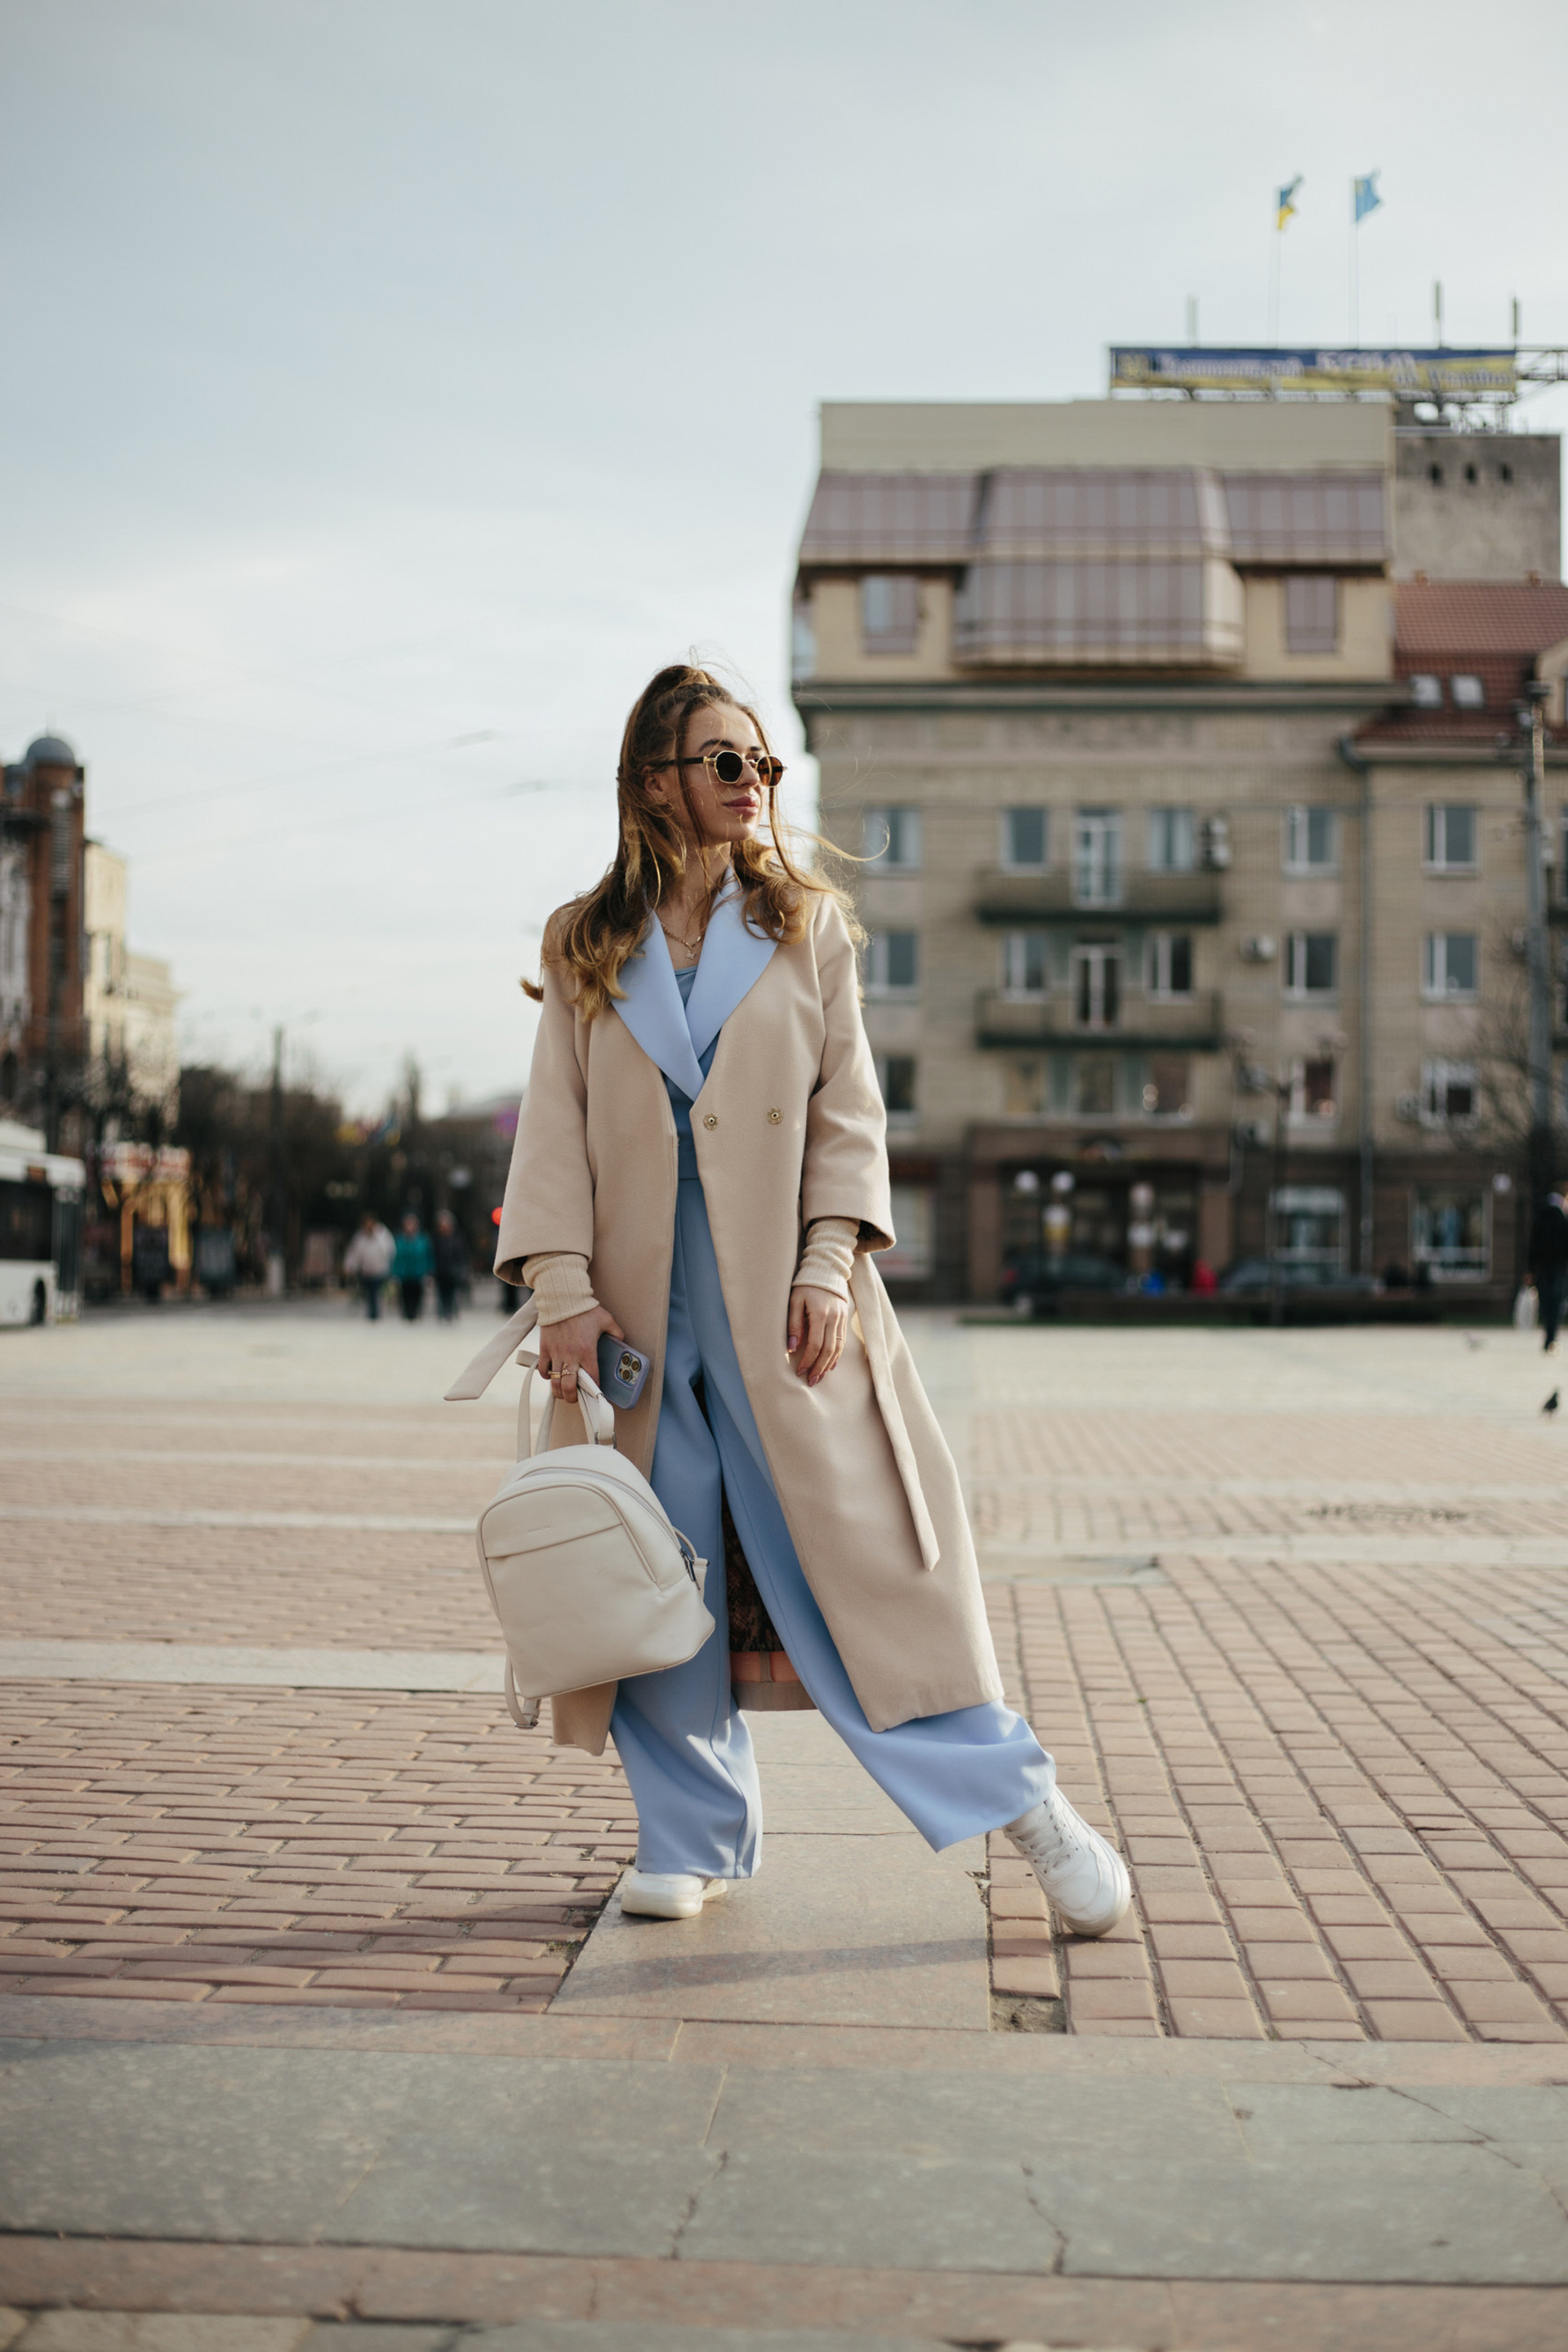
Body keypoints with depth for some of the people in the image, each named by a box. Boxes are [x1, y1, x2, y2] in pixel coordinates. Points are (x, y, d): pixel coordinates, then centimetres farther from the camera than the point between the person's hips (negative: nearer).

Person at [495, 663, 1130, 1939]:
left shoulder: (809, 925, 7)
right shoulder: (584, 945, 9)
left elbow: (849, 1113, 4)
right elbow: (556, 1125, 5)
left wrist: (827, 1267, -9)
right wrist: (564, 1286, -7)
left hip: (778, 1306, -1)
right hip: (639, 1306, 2)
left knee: (855, 1553, -4)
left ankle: (1021, 1796, 7)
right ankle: (695, 1835, 19)